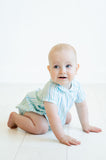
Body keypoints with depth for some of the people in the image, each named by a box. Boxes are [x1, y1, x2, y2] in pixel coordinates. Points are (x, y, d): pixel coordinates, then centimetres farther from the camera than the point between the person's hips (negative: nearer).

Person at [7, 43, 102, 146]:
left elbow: (81, 105, -3)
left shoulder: (76, 85, -20)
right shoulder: (51, 90, -43)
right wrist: (62, 137, -43)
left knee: (68, 119, 21)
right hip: (33, 106, -8)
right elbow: (53, 117, -44)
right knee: (41, 128, -29)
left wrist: (85, 126, 2)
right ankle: (15, 117, -3)